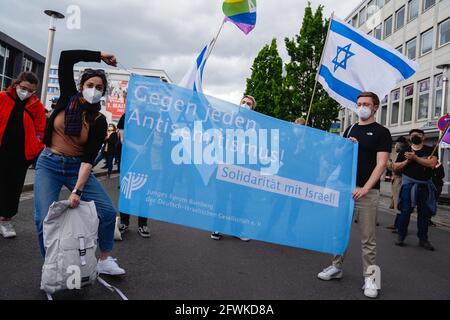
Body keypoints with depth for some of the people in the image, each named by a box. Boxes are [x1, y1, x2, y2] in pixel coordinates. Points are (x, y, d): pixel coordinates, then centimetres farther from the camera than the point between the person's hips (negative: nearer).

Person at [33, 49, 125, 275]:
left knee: (108, 211, -9)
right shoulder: (68, 98, -4)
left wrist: (77, 190, -25)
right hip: (49, 165, 0)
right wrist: (100, 56, -9)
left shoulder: (99, 121, -7)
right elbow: (66, 57, -11)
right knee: (45, 218, -11)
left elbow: (88, 158, -14)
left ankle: (105, 261, 10)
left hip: (77, 168, 1)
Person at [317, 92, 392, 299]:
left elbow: (381, 164, -9)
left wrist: (365, 188, -19)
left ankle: (369, 276, 9)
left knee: (367, 238, 0)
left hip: (367, 192, -5)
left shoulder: (381, 133, 0)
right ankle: (337, 267, 22)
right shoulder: (350, 130, 15)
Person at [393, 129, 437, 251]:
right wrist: (407, 161, -11)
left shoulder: (430, 150, 6)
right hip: (409, 183, -1)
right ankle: (401, 236, 7)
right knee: (405, 211, -4)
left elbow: (432, 163, -13)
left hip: (425, 185, 1)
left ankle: (423, 239, 15)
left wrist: (415, 157, -17)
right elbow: (395, 167, 5)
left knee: (424, 213, 5)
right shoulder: (405, 151, 7)